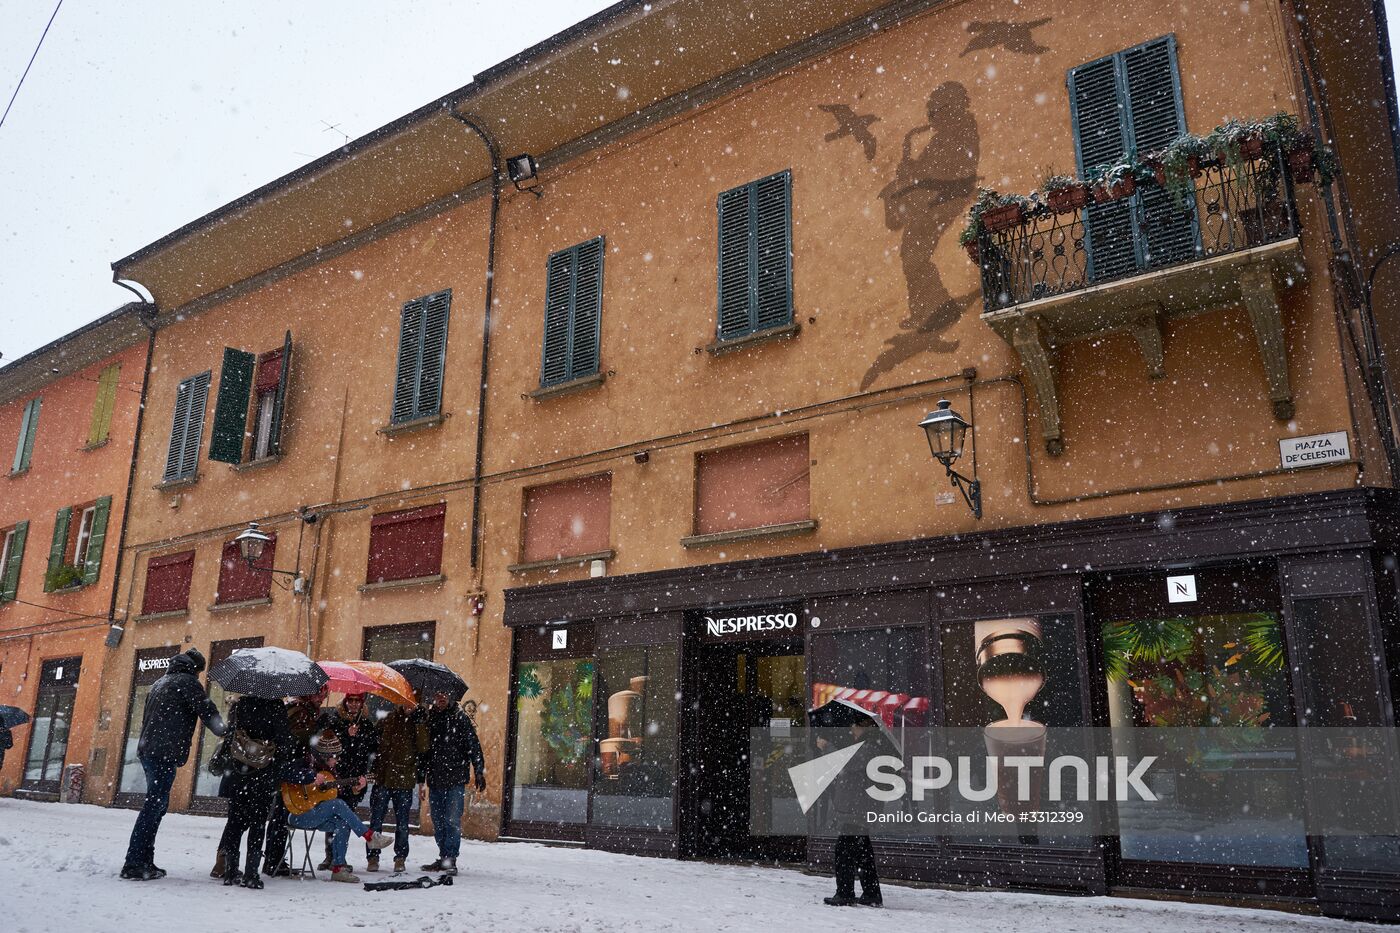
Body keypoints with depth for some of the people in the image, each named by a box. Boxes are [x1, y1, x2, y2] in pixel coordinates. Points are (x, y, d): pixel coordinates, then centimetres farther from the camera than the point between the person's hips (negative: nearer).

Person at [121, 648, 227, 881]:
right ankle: (134, 864, -10)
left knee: (157, 805, 13)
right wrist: (226, 734, 7)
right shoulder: (188, 682, -3)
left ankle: (144, 862, 14)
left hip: (148, 750, 9)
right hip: (165, 753, -9)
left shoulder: (160, 683, 24)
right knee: (154, 806, -8)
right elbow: (208, 712, -6)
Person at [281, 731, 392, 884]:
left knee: (343, 824, -18)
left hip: (315, 816, 8)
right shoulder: (306, 764, -13)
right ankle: (369, 837, -21)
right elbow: (285, 774, -32)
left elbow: (338, 788, 18)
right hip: (299, 815, -8)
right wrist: (312, 777, -35)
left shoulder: (328, 769, 12)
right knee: (338, 805, -26)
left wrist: (354, 787, 3)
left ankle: (338, 867, -14)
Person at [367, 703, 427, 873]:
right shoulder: (387, 719, 4)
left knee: (402, 822, 6)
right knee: (376, 820, 2)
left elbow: (423, 747, -12)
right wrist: (373, 770, 4)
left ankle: (400, 858, 16)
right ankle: (373, 856, 12)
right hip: (383, 778, 0)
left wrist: (419, 723, -18)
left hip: (405, 781, 0)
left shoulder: (418, 723, 2)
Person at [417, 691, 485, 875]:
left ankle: (450, 859, -2)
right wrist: (420, 774, 14)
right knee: (438, 822, 10)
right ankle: (443, 857, 20)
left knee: (452, 820, -7)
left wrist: (479, 772, -9)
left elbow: (473, 746, -4)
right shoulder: (430, 719, 10)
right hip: (435, 779, 5)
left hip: (455, 779, -5)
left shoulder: (460, 718, -2)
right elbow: (423, 748, 18)